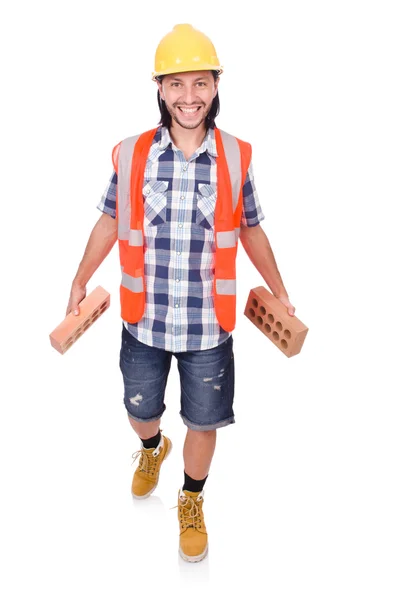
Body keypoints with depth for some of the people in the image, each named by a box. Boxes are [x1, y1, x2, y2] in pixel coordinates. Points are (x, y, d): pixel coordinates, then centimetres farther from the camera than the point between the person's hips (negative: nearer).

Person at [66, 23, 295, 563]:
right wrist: (80, 280, 8)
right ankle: (153, 449, 58)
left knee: (204, 422, 12)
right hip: (144, 320, 1)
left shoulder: (236, 158, -5)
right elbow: (110, 222, 7)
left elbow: (251, 230, 7)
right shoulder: (131, 155, -6)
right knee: (141, 412, 20)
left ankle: (192, 502, 42)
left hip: (208, 325, 0)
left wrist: (279, 291, 9)